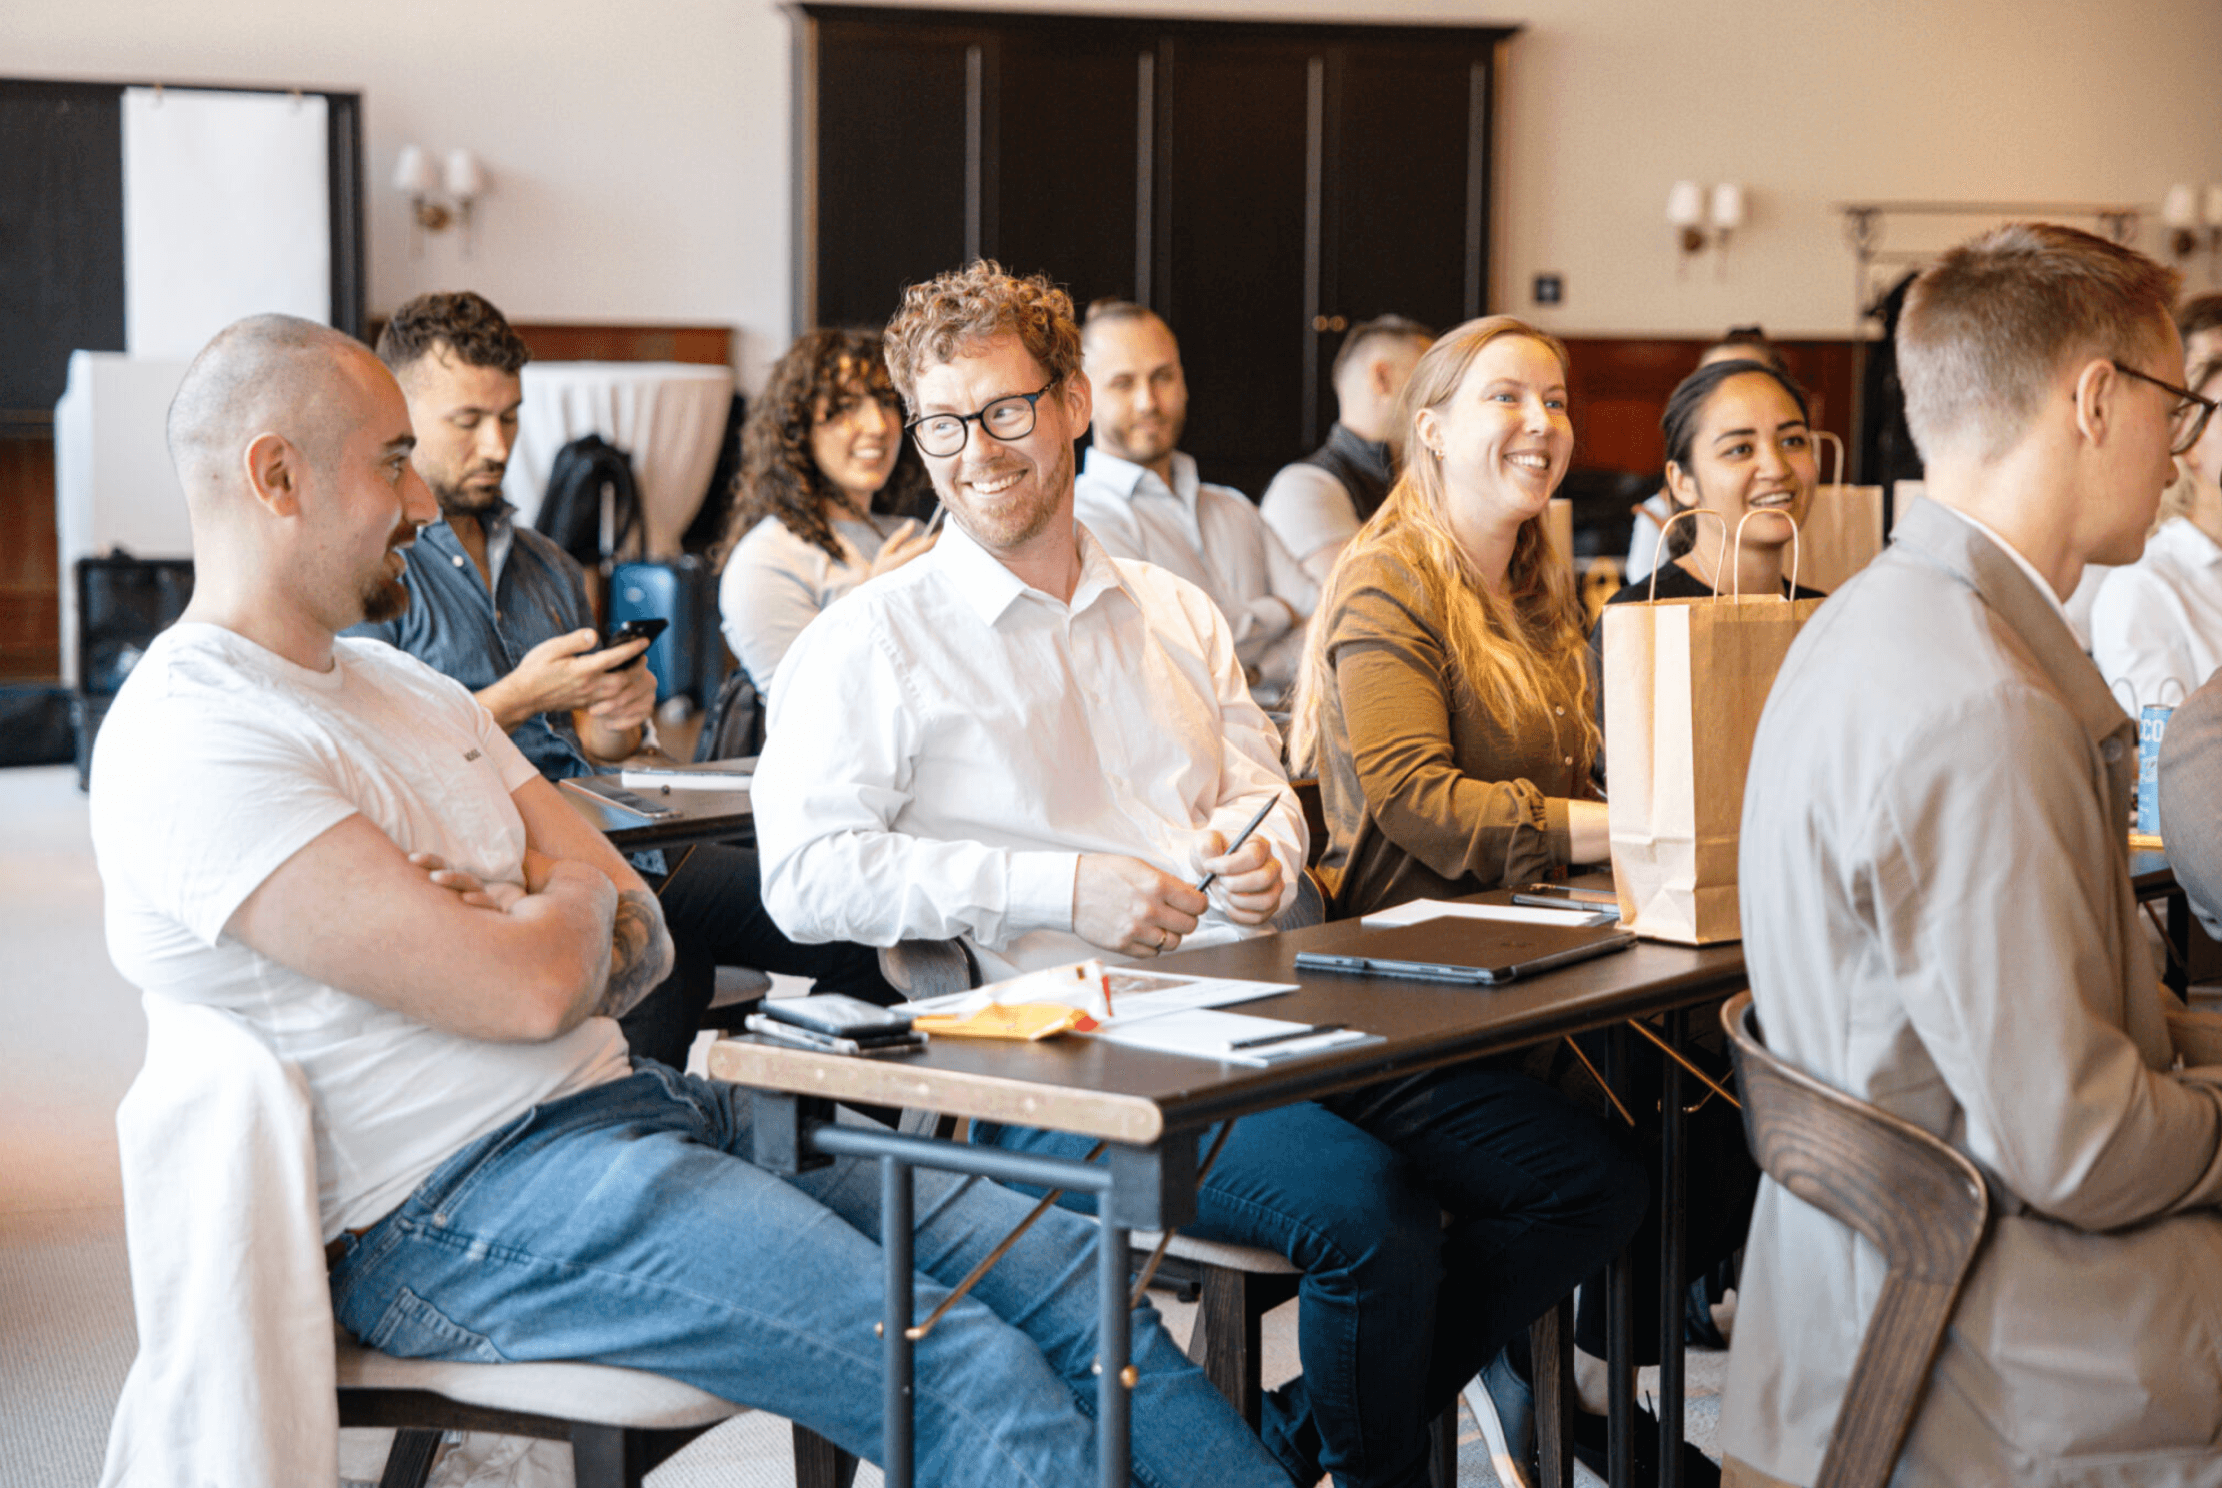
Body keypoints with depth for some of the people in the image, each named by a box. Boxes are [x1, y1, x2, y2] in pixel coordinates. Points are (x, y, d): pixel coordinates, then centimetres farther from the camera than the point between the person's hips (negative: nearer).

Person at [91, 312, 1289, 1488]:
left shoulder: (403, 686, 18)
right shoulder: (192, 739, -13)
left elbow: (639, 941, 13)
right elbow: (528, 991, -20)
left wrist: (523, 923, -9)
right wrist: (575, 900, 3)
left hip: (623, 1107, 9)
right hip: (455, 1212, -9)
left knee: (1070, 1278, -4)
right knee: (965, 1377, -22)